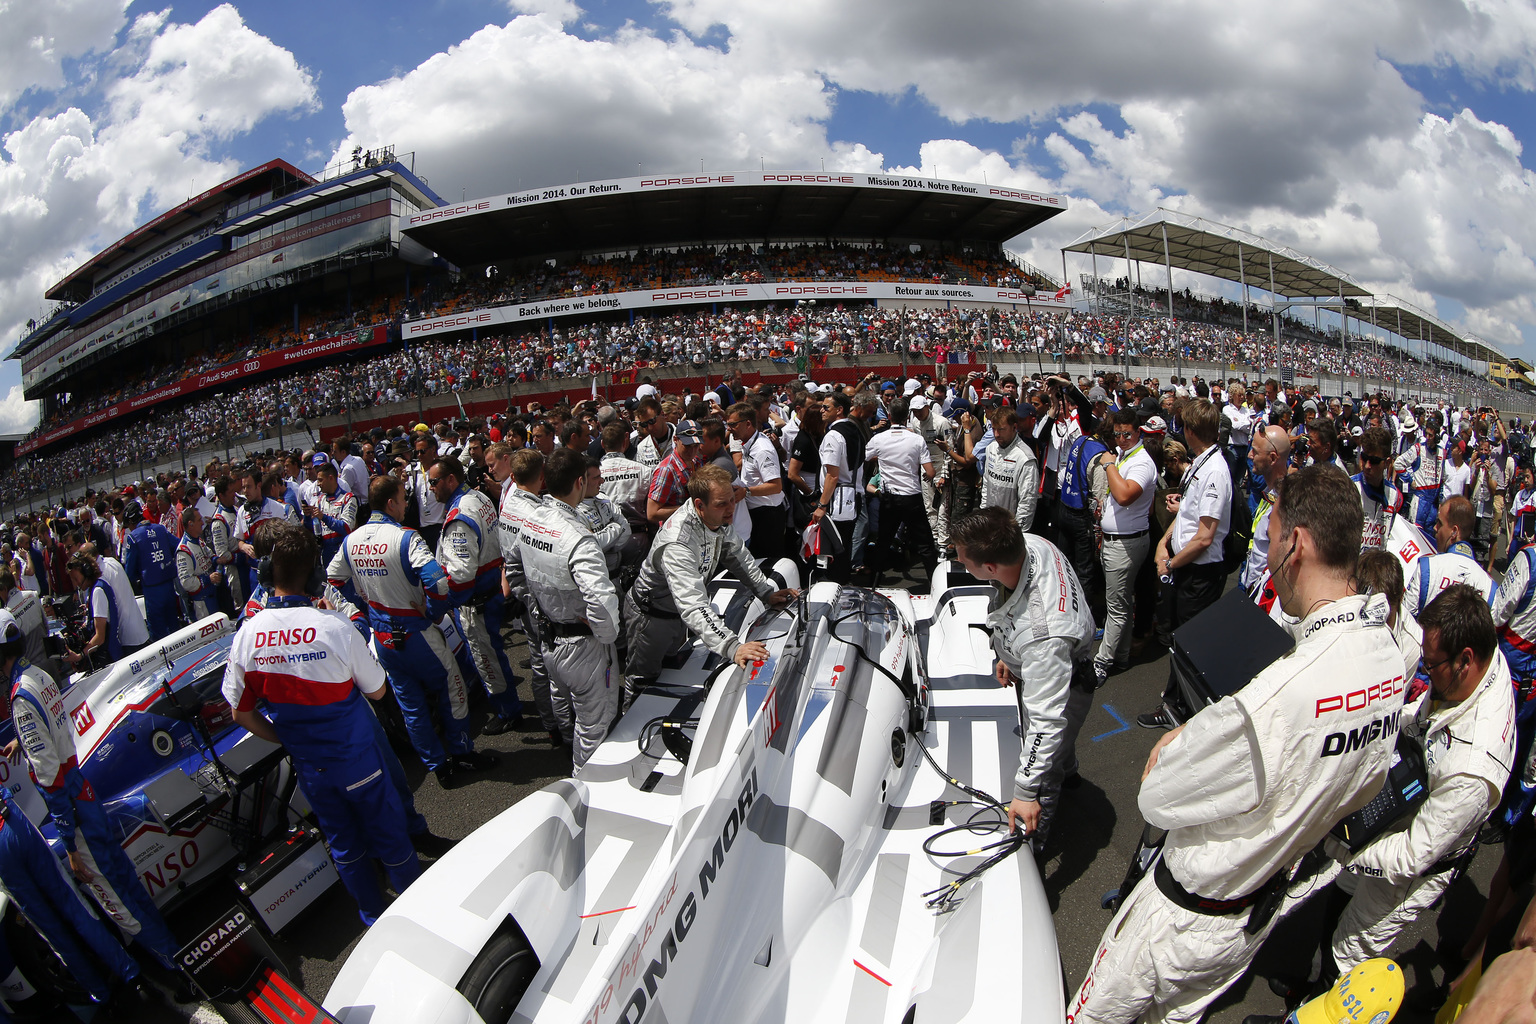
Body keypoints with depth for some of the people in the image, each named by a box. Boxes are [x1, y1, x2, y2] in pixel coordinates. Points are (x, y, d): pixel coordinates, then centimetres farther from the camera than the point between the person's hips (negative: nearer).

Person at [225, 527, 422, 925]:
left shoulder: (246, 636, -11)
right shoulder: (334, 626, -24)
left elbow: (241, 713, -1)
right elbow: (377, 690, -10)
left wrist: (289, 740, 12)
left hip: (307, 767, 4)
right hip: (357, 757, -4)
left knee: (343, 843, 21)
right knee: (389, 834, 16)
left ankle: (372, 915, 40)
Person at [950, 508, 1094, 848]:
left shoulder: (1042, 633, -51)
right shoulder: (1028, 543, -28)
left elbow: (1046, 716, -41)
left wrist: (1026, 792, -33)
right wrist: (1008, 654, 9)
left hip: (1063, 683, -8)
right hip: (1030, 663, 9)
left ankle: (1029, 846, 41)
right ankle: (1067, 767, 70)